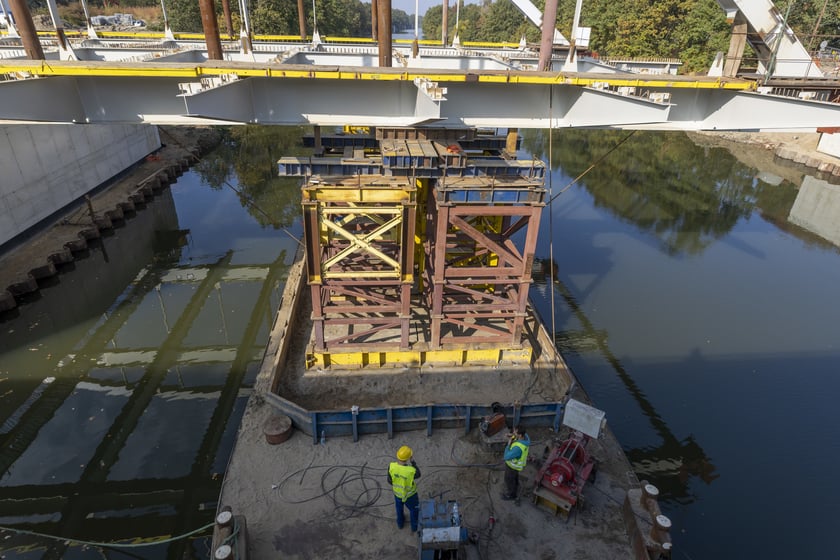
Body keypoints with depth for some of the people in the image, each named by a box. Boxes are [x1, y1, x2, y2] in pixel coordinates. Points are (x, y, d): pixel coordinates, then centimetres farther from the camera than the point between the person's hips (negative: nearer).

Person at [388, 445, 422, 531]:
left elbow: (390, 480, -13)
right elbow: (418, 474, -15)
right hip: (410, 494, -3)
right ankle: (415, 527, 52)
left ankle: (400, 523, 59)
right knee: (414, 509, 29)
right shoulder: (411, 471, -41)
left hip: (397, 492, 3)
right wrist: (413, 461, -20)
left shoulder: (391, 466, -32)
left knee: (399, 507, 34)